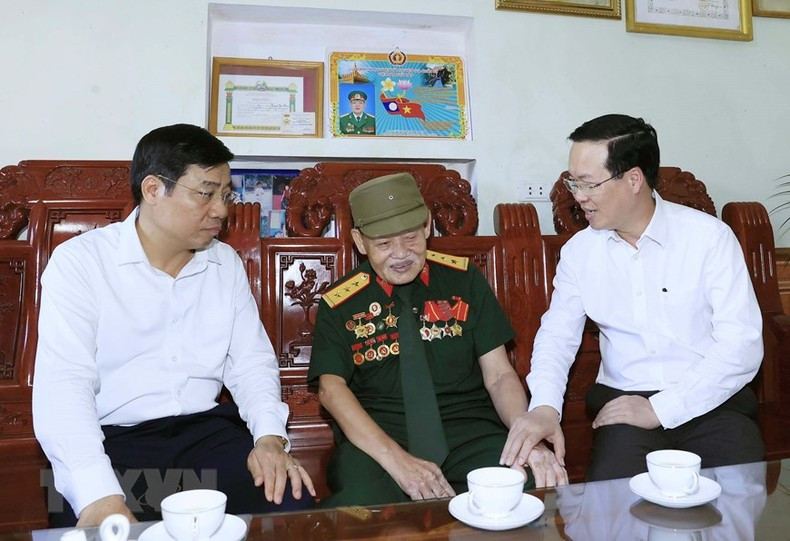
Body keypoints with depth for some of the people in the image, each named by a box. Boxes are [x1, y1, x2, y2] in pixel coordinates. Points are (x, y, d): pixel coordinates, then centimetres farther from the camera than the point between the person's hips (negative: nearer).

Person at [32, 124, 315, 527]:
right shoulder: (78, 261, -6)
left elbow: (252, 361, 7)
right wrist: (100, 499, -28)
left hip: (206, 430, 4)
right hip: (112, 439, -3)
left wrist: (270, 437, -11)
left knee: (290, 502, -18)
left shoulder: (226, 263, 8)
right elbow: (63, 384, -15)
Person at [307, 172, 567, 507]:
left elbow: (499, 375, 6)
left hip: (469, 432, 3)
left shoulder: (464, 280, 9)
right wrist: (395, 459, -21)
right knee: (359, 505, -35)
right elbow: (331, 388, -6)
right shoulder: (340, 303, 6)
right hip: (376, 439, -2)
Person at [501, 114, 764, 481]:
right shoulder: (579, 251, 4)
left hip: (710, 400, 0)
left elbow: (743, 345, -10)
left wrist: (660, 409, -16)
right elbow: (557, 334, 3)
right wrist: (544, 406, -17)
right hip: (623, 399, 1)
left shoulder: (710, 237, -5)